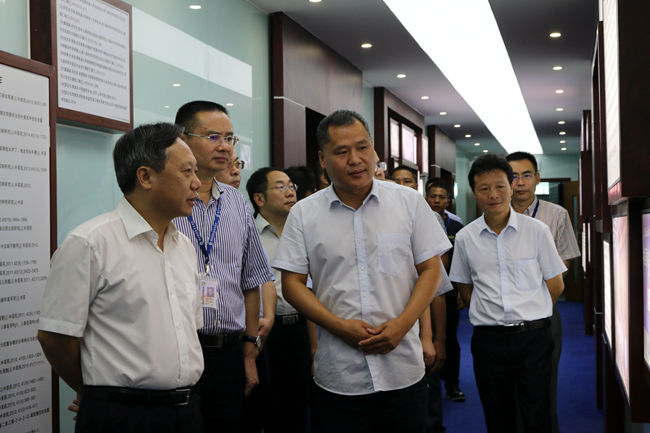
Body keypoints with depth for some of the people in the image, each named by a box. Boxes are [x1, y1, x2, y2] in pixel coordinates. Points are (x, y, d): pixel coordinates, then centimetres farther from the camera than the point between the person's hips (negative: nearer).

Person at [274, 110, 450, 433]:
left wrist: (402, 324, -11)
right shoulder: (304, 214, 1)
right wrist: (340, 326, -12)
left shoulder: (410, 203, 2)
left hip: (403, 369, 1)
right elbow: (292, 283, 0)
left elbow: (430, 270, 3)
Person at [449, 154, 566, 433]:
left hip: (533, 337, -1)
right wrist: (491, 313, 5)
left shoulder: (537, 230, -1)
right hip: (488, 340, 2)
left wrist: (529, 313, 7)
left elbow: (556, 285, 6)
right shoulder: (465, 238, 3)